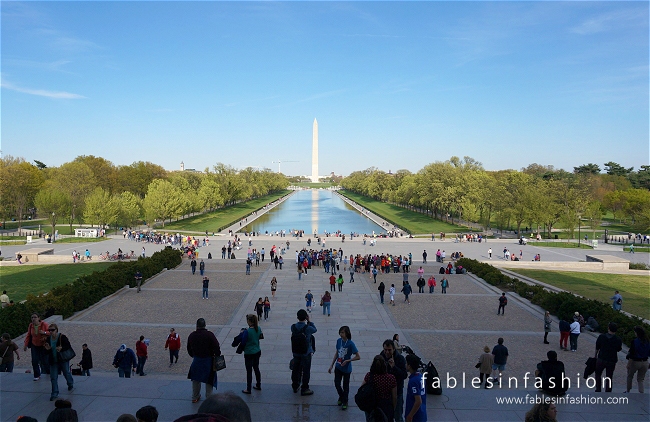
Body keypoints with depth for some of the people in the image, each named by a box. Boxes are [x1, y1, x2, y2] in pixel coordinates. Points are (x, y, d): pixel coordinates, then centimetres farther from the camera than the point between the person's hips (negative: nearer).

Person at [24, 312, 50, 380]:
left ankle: (48, 372, 29)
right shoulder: (31, 325, -5)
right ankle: (37, 376, 9)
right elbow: (28, 335, 4)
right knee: (34, 361, -5)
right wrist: (26, 345, 0)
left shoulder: (44, 324, -16)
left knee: (45, 361, 1)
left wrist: (44, 332, -32)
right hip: (34, 346, 3)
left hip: (43, 346, -3)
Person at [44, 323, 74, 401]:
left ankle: (71, 385, 44)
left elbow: (68, 346, -13)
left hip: (63, 359, -3)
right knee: (53, 377, 1)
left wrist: (61, 348, -30)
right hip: (53, 360, 4)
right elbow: (47, 352, 8)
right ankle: (54, 394, 9)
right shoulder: (48, 339, -1)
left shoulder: (62, 337, -15)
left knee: (66, 373, 15)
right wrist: (47, 349, -16)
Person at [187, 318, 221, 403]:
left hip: (196, 360, 4)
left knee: (195, 380, 21)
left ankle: (195, 397, 30)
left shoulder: (191, 335, -2)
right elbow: (217, 347, -17)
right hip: (208, 360, -3)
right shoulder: (209, 335, -17)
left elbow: (189, 349, 10)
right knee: (209, 380, 11)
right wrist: (217, 356, 0)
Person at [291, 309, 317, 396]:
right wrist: (309, 321, -2)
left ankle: (295, 386, 34)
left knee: (296, 369, 19)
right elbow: (315, 329, -3)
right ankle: (304, 389, 17)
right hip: (306, 353, -4)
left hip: (296, 352, 5)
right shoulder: (308, 328, -23)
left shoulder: (293, 327, -11)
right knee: (306, 371, 9)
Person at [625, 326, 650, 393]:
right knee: (640, 379, 15)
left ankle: (628, 391, 32)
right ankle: (641, 393, 0)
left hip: (635, 362, -4)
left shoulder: (634, 341, -19)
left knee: (630, 376, 21)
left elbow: (631, 353, -17)